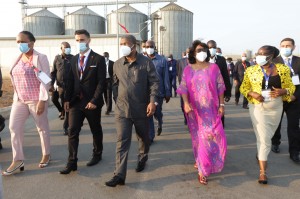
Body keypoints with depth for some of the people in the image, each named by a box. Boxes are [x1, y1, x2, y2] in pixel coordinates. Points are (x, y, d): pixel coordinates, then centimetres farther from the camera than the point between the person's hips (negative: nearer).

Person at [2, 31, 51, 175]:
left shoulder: (40, 58, -9)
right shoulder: (18, 59, 11)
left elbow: (45, 80, -15)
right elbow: (16, 79, 17)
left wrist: (42, 101, -20)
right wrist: (16, 97, 14)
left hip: (36, 100, -6)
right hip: (19, 100, 7)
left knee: (42, 127, 6)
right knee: (14, 127, 2)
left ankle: (46, 155, 24)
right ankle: (18, 160, 11)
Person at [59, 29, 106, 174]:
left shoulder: (98, 59, -6)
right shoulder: (74, 59, 10)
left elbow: (101, 82, -11)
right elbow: (71, 80, 11)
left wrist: (94, 101, -18)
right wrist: (67, 99, 3)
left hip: (92, 102, -4)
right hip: (75, 101, 4)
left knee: (96, 130, 12)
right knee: (72, 131, -1)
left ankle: (97, 154, 33)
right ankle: (72, 163, 5)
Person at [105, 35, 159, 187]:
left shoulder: (146, 62, -7)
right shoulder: (117, 64, 5)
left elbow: (154, 82, -9)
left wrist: (152, 101, -20)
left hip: (142, 109, -1)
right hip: (122, 109, 2)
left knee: (143, 138, 17)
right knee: (122, 142, -5)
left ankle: (142, 159, 45)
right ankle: (119, 175, -4)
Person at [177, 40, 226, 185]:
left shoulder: (213, 67, 2)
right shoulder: (188, 69, 2)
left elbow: (220, 87, 4)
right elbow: (183, 88, -3)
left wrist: (221, 104, -1)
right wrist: (186, 103, -17)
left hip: (211, 109, 0)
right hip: (195, 109, 1)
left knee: (210, 137, -4)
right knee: (198, 137, 11)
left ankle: (202, 170, 7)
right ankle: (201, 161, 31)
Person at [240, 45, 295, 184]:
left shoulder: (283, 69, -2)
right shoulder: (251, 70, -4)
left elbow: (291, 87, 4)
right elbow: (243, 88, 3)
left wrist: (283, 91, -18)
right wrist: (252, 93, -17)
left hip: (276, 108, 3)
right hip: (258, 108, -2)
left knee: (267, 137, 19)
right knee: (263, 139, -6)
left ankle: (260, 154, 49)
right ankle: (263, 172, 2)